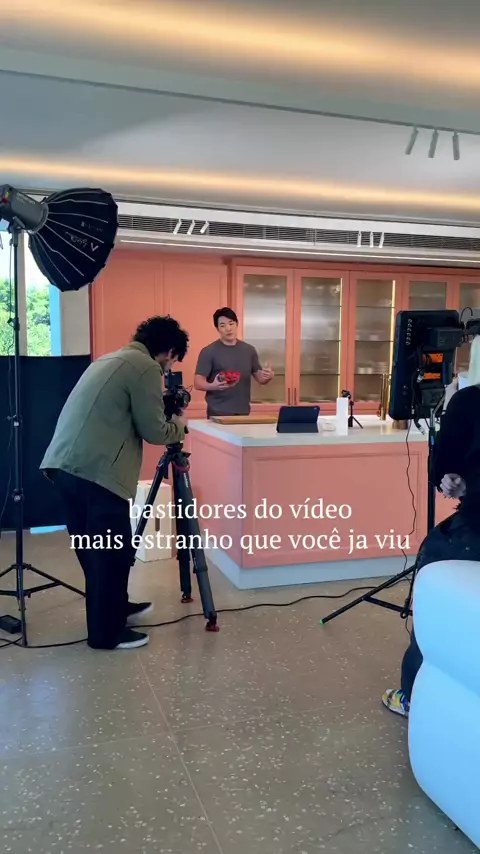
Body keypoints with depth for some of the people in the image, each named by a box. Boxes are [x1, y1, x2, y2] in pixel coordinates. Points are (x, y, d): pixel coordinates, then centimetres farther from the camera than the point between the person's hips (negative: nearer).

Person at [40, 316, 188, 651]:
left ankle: (116, 608, 36)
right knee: (112, 552, 3)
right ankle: (106, 632, 14)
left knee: (92, 548, 20)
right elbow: (154, 432, -5)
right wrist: (178, 426, 14)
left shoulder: (110, 360, 23)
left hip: (64, 464, 10)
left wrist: (162, 413, 28)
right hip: (96, 471, -9)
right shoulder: (146, 367, -5)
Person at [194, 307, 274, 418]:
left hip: (243, 413, 4)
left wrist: (268, 376, -9)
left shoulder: (249, 350, 8)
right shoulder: (209, 352, -5)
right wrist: (213, 386, -28)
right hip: (218, 414, -4)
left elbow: (260, 379, 14)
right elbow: (198, 383, -8)